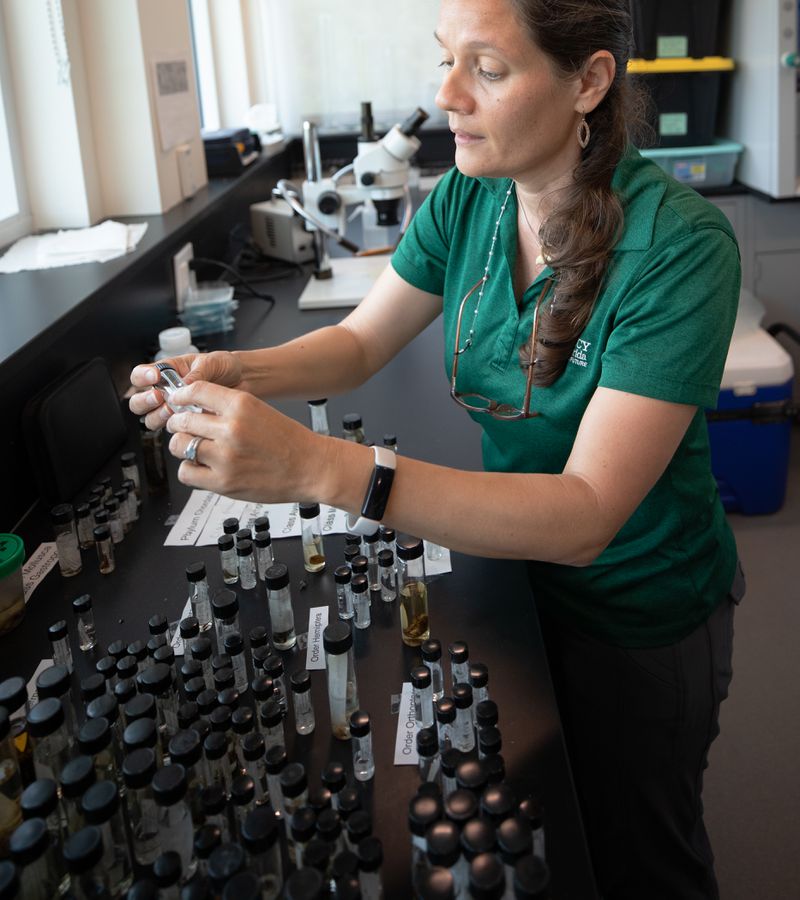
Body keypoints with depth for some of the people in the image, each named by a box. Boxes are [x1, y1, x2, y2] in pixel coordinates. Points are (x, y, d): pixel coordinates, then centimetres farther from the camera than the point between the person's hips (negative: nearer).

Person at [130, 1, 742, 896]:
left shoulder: (679, 246, -30)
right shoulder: (466, 200, -10)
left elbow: (585, 517, -36)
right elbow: (358, 341, 0)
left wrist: (317, 465, -45)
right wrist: (239, 374, -22)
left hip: (639, 612, -5)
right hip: (513, 558, 5)